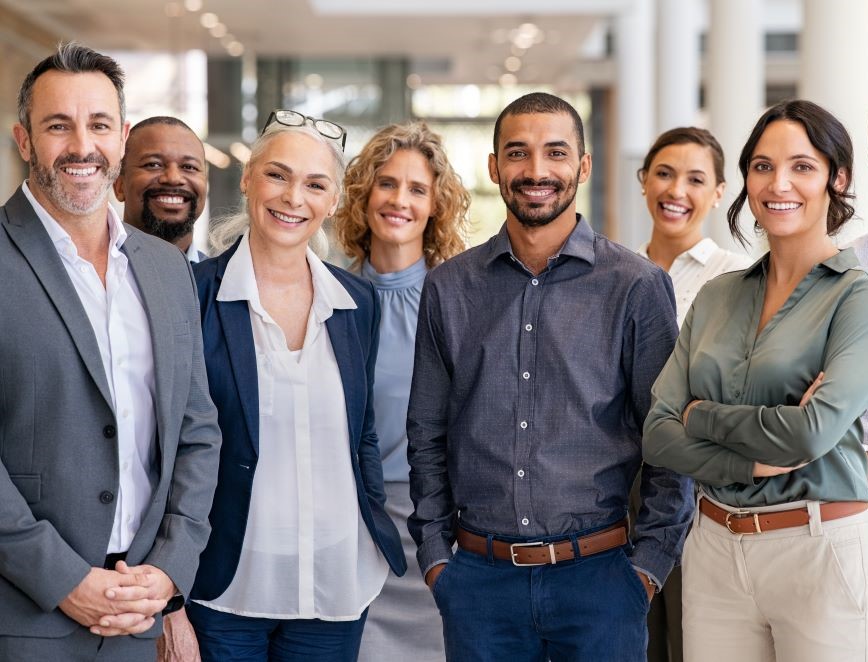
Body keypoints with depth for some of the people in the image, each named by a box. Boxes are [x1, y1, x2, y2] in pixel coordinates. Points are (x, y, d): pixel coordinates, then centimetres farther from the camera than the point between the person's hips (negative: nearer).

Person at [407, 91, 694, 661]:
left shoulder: (638, 286, -2)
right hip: (479, 577, 2)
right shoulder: (448, 289, 6)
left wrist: (650, 565, -6)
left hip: (597, 573, -2)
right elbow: (427, 437, 10)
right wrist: (435, 554, 4)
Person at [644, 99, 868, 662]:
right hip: (716, 549, 5)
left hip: (822, 552, -5)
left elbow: (814, 430, -20)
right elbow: (658, 435, 1)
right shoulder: (717, 296, 8)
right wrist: (754, 463, -15)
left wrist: (702, 416, -6)